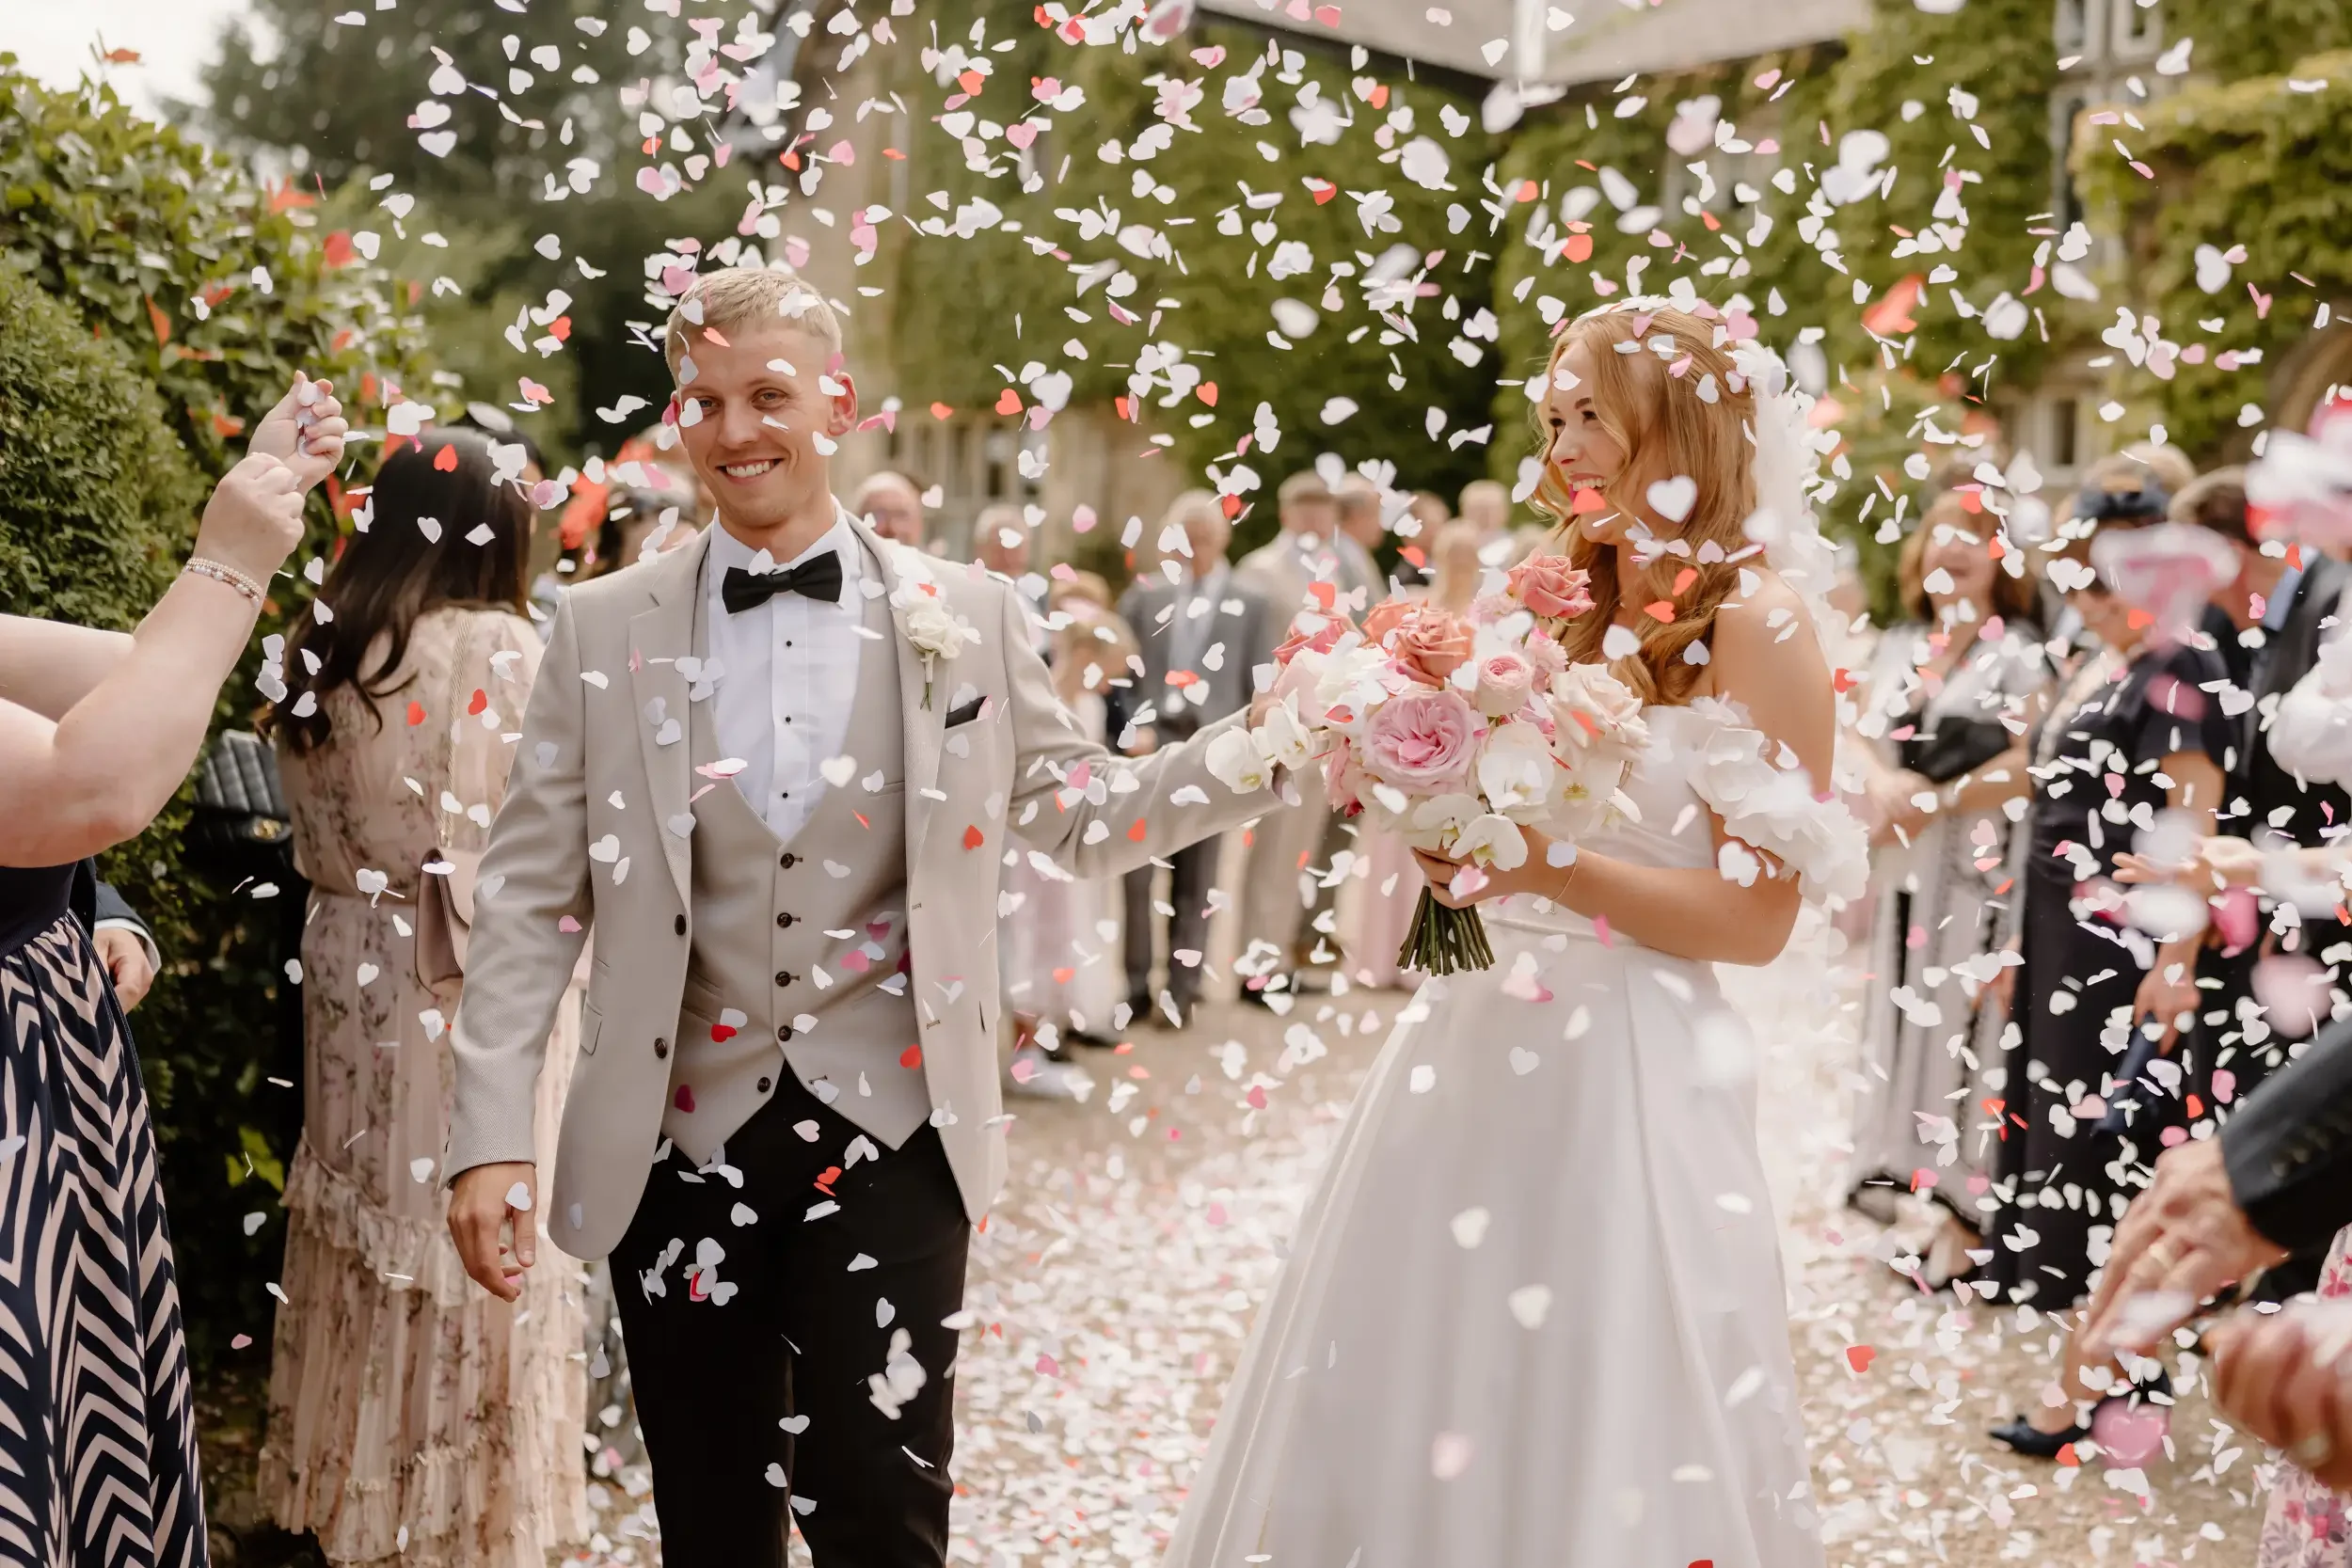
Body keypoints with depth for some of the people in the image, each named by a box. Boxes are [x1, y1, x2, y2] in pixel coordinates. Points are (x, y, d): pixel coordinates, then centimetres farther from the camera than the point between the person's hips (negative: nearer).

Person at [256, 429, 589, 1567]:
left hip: (347, 959, 7)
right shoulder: (503, 650, -16)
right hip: (468, 979, -6)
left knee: (369, 1210, 17)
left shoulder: (320, 649, 5)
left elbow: (317, 827, 11)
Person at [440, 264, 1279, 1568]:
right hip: (679, 1143, 1)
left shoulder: (965, 618, 2)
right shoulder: (604, 631, 2)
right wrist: (490, 1134, -5)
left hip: (891, 1134, -1)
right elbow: (530, 896, 1)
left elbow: (1077, 814, 8)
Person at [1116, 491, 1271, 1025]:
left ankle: (1181, 989, 12)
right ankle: (1136, 985, 9)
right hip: (1150, 746, 0)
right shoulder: (1144, 595, 8)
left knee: (1195, 881, 5)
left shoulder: (1247, 605, 6)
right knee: (1136, 873, -2)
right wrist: (1134, 726, -8)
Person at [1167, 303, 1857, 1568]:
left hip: (1626, 1076, -6)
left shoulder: (1753, 625, -6)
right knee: (1399, 1430, 12)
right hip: (1472, 1053, 6)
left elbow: (1755, 918, -12)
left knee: (1579, 1439, 4)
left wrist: (1548, 866, -20)